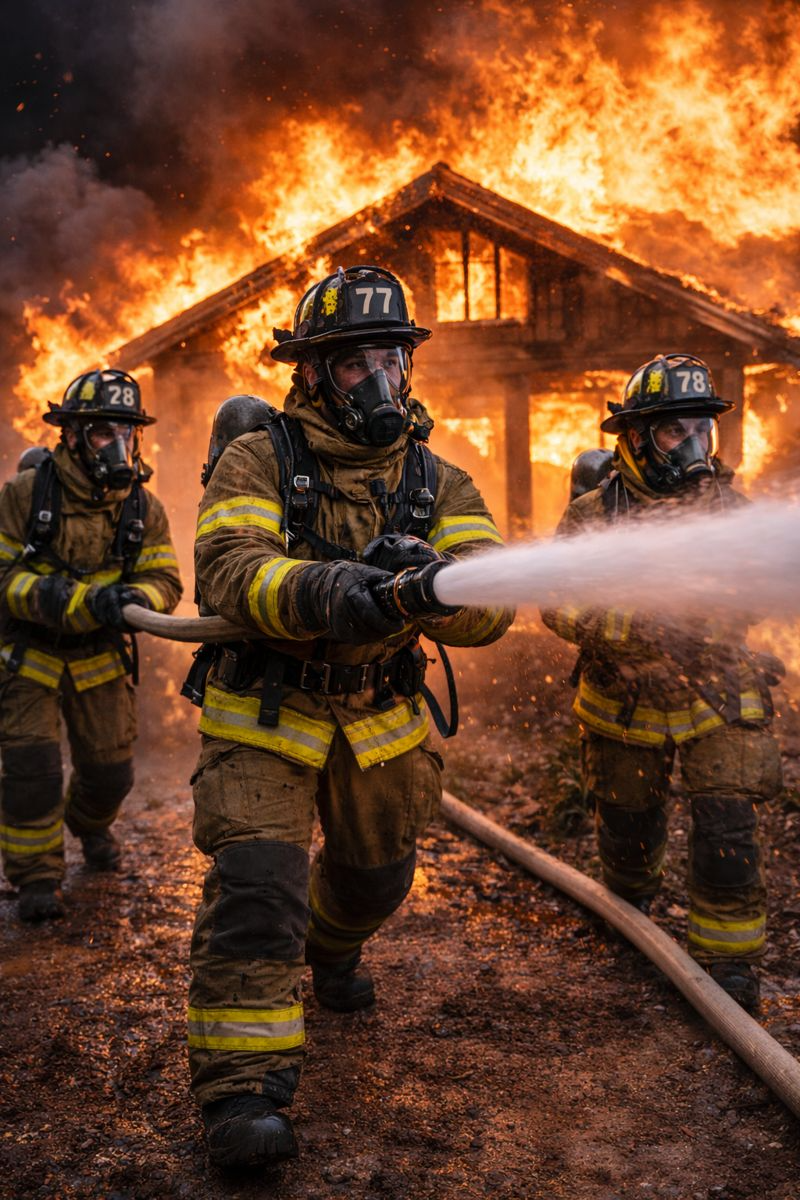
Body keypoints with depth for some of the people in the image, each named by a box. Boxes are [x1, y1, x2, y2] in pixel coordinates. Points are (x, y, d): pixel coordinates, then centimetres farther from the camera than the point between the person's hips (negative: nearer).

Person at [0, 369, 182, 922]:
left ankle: (90, 824, 47)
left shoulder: (145, 508, -6)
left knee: (110, 767, 11)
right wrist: (80, 600, -33)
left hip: (100, 658, 3)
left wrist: (132, 600, -33)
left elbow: (163, 580, -8)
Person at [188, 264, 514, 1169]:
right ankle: (241, 1086, -1)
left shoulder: (439, 483, -3)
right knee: (256, 885, -15)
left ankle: (330, 951, 56)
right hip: (265, 719, -4)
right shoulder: (258, 460, -10)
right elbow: (229, 570, -26)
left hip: (382, 723, 4)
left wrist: (427, 585, -40)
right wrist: (327, 592, -45)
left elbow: (489, 605, -17)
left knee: (375, 872, 22)